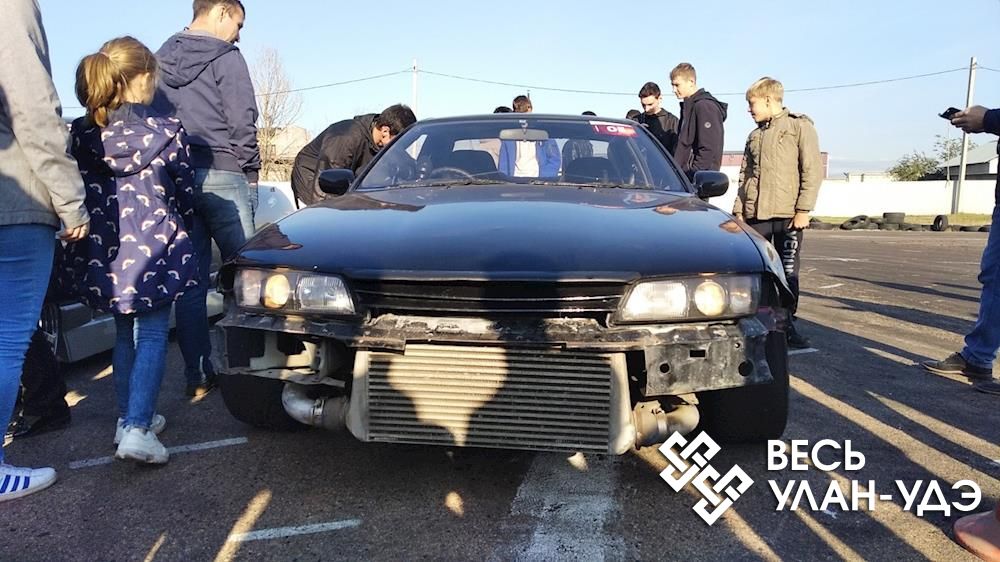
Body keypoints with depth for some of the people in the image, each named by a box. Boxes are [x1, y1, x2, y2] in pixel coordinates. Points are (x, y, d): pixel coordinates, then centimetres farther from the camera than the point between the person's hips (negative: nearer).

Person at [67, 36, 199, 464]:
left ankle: (128, 417, 23)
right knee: (151, 335, 3)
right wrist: (178, 233, 19)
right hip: (153, 246, -4)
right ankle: (137, 428, -8)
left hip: (103, 250, 4)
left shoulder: (81, 134, 2)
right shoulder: (168, 132, -5)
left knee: (124, 333, 18)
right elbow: (185, 196, 2)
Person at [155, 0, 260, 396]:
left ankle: (197, 375, 7)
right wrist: (250, 173, 2)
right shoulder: (225, 57, -3)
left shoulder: (161, 59, 16)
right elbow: (243, 123, -8)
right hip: (220, 175, -6)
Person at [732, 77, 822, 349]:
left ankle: (787, 325, 12)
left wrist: (803, 209, -12)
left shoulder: (799, 126, 1)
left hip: (787, 214, -5)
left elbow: (813, 170, -6)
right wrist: (739, 210, 10)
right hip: (755, 215, 5)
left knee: (788, 272, 1)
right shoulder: (754, 136, 18)